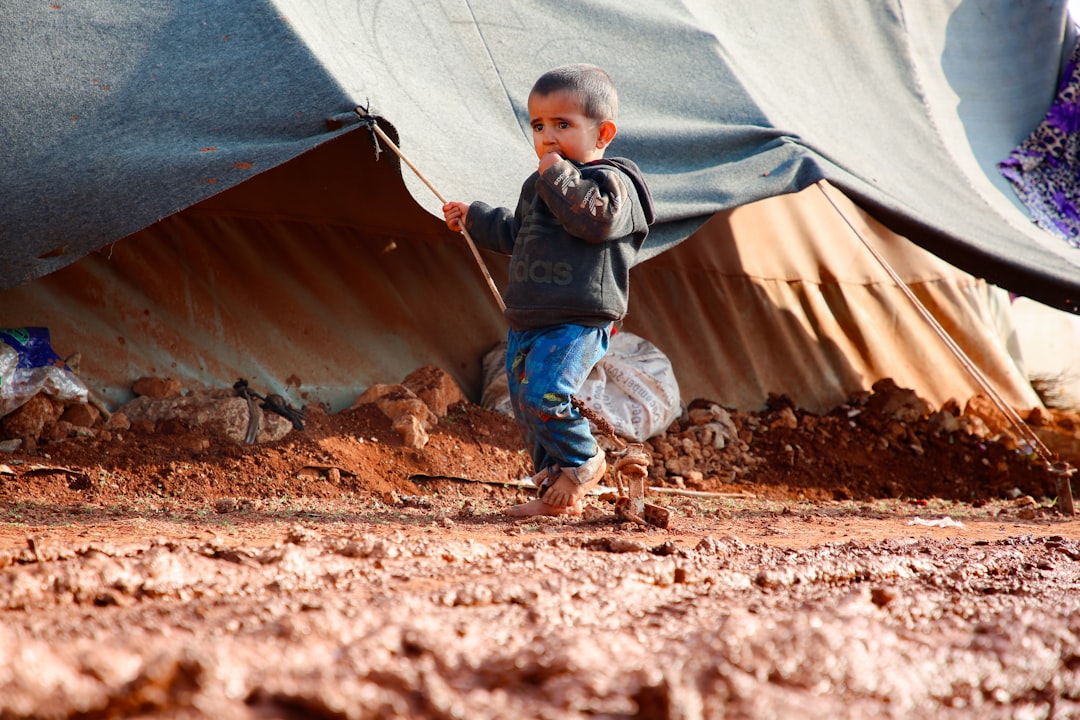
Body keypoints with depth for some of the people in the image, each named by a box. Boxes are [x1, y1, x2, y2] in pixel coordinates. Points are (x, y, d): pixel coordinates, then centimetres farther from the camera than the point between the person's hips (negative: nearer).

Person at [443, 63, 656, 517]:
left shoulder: (611, 182, -7)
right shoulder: (538, 185, 20)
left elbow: (596, 219, -29)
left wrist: (559, 176, -22)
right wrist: (474, 219, 41)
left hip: (578, 321, -9)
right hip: (526, 321, 9)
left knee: (545, 394, -22)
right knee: (525, 407, 10)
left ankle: (583, 462, 2)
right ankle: (557, 492, 19)